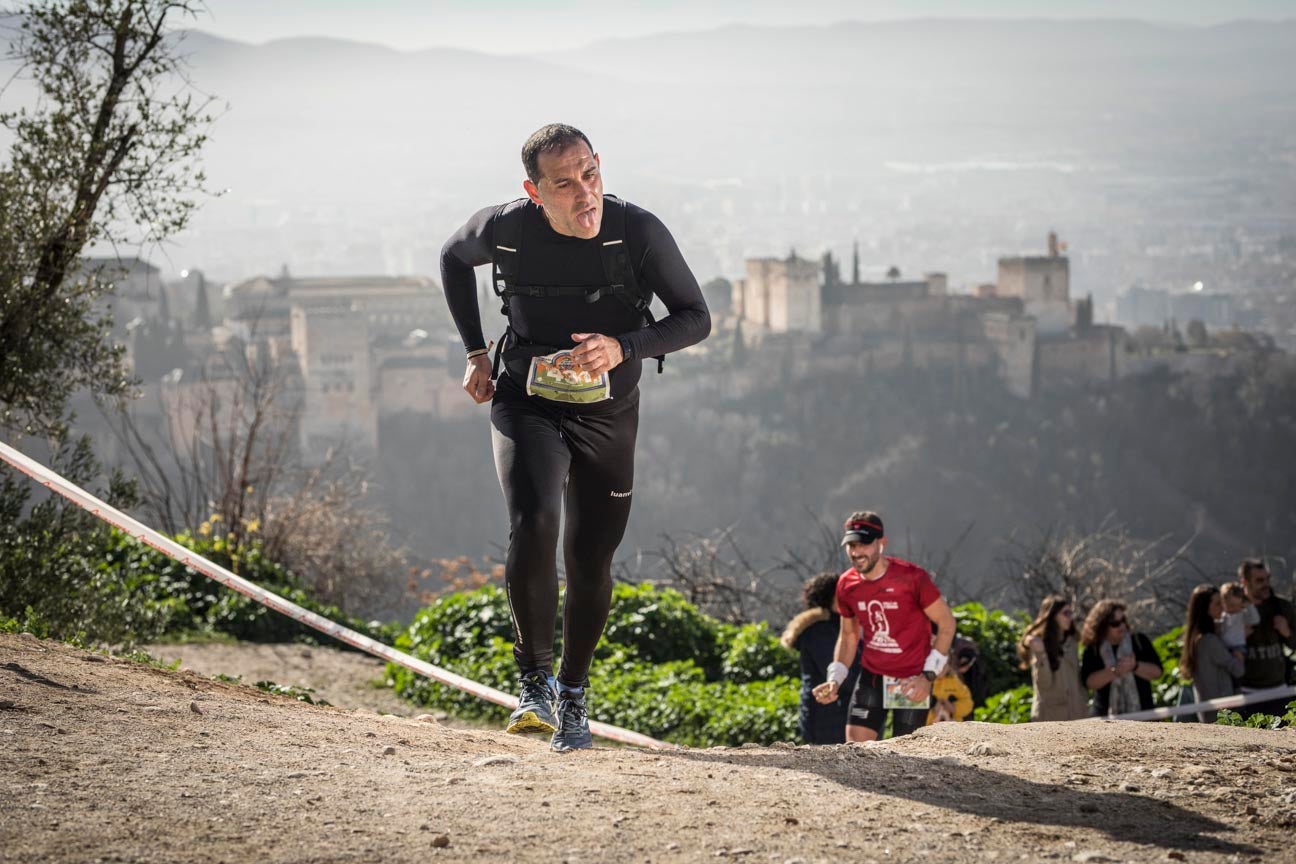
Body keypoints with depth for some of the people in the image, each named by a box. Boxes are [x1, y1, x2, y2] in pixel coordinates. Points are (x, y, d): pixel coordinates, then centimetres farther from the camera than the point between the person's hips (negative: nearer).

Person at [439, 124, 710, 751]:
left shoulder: (638, 232, -19)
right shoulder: (504, 229, -16)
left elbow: (695, 318, -10)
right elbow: (454, 258, 8)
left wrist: (624, 347, -27)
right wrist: (475, 352, 3)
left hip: (607, 415, 1)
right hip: (526, 404, -1)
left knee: (591, 565, 6)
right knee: (533, 525, -26)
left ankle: (573, 692, 29)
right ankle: (534, 679, -8)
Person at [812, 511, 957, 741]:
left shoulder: (912, 578, -16)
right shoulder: (846, 585, -1)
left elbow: (946, 623, -8)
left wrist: (929, 675, -13)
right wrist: (835, 679, 1)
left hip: (912, 682, -4)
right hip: (871, 678, 4)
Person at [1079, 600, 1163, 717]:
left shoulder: (1140, 642, 3)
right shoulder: (1093, 651, 1)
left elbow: (1156, 671, -1)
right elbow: (1089, 681, -11)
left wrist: (1135, 666, -19)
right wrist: (1115, 671, -24)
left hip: (1140, 717, 0)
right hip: (1107, 717, 0)